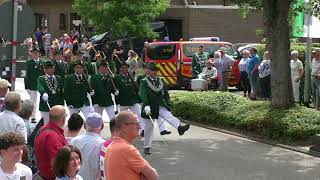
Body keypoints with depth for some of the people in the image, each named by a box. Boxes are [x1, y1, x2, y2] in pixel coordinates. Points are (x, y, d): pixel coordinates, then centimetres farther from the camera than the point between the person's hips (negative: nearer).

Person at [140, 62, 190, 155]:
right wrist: (146, 106, -31)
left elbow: (166, 94, 13)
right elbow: (143, 94, -18)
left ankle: (179, 127, -52)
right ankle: (147, 147, 17)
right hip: (149, 108, -3)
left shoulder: (161, 81, 10)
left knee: (169, 116, -26)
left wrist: (168, 105, 8)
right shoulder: (144, 82, -5)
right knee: (148, 128, 5)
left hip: (161, 106, 3)